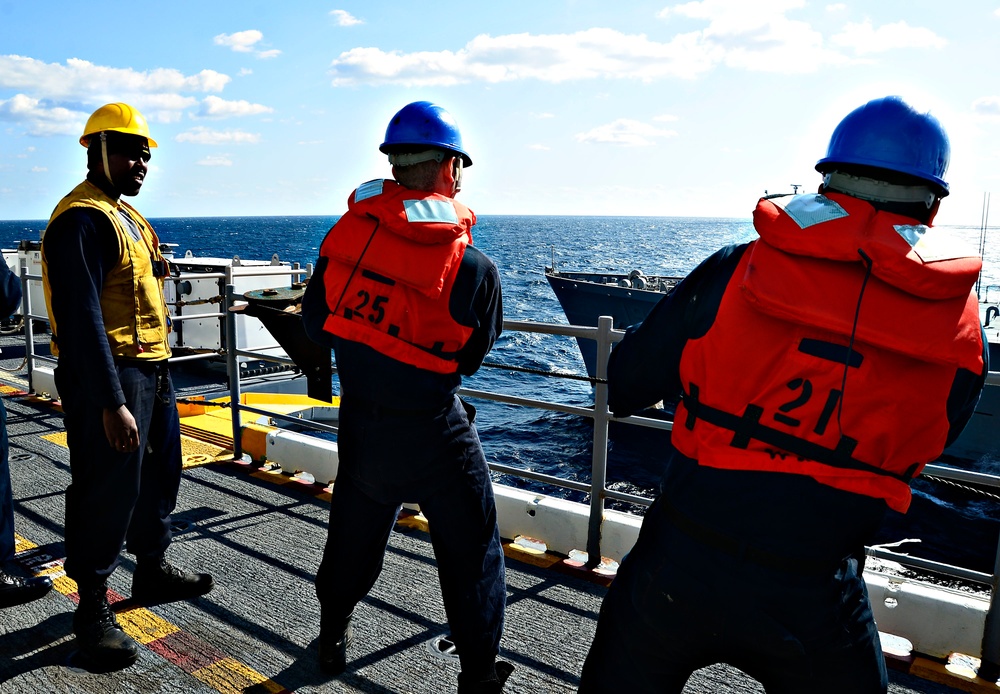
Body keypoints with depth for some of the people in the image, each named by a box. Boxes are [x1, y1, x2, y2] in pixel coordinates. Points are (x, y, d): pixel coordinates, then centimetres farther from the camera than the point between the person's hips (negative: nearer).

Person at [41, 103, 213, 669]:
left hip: (152, 369, 10)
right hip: (111, 375, -10)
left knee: (160, 474, 20)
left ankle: (153, 570, 38)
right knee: (108, 490, -1)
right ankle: (94, 608, 15)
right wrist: (111, 403, -27)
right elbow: (82, 319, -23)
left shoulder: (125, 213, 16)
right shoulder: (83, 219, -15)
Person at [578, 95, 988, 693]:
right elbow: (912, 458, 7)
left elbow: (625, 388, -4)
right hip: (813, 601, 1)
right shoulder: (965, 335, -5)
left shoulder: (735, 271, -11)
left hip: (677, 572, 0)